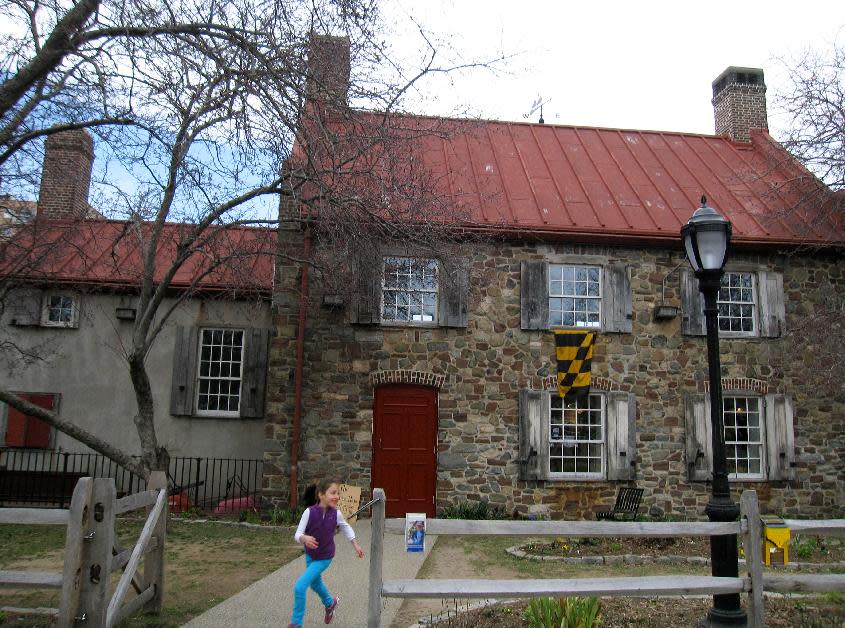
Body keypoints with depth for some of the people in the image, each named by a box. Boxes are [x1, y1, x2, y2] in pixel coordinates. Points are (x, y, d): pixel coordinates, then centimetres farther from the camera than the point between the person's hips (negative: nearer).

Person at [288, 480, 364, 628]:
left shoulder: (336, 514, -19)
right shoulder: (309, 512, -24)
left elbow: (346, 528, 2)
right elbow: (297, 535, -24)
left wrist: (356, 545, 6)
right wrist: (304, 538, -45)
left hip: (324, 558, -2)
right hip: (310, 555, 2)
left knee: (300, 587, -13)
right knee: (315, 583, 27)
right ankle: (330, 603, 58)